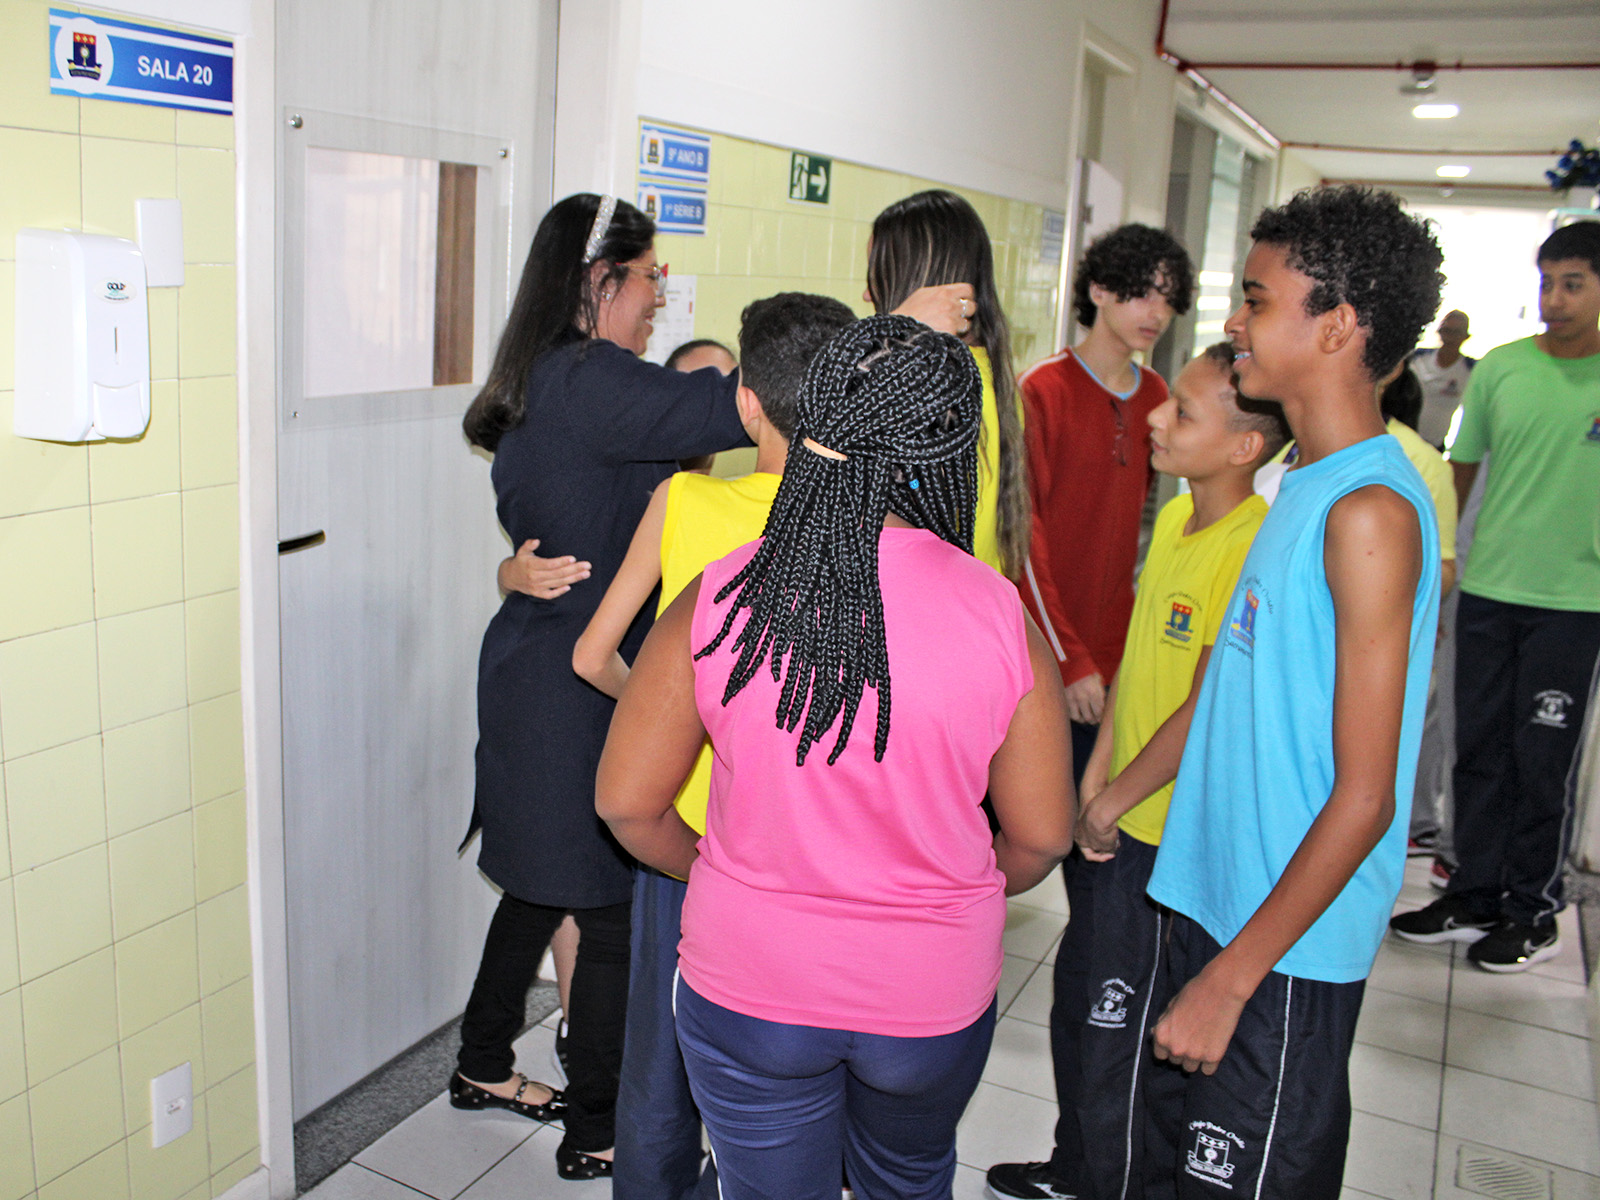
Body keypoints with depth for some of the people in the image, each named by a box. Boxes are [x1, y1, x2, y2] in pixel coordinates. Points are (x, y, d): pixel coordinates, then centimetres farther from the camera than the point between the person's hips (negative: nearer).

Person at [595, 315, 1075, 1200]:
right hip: (933, 995, 1)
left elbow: (627, 802, -6)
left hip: (747, 989, 0)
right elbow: (1040, 837, -6)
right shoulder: (1000, 614, -17)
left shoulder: (719, 597, -16)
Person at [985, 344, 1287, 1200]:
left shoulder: (1252, 551, -23)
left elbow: (1205, 712, -22)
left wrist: (1114, 800, -11)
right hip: (1117, 821, 9)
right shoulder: (1174, 518, 4)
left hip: (1169, 837, -8)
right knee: (1088, 1006, 22)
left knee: (1120, 1032, 8)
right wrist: (1095, 776, 7)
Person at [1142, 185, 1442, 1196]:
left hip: (1289, 950, -8)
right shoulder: (1309, 482, 7)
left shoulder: (1369, 512, -21)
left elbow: (1365, 796, -22)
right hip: (1221, 897, 8)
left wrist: (1232, 977, -19)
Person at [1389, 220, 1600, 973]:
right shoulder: (1500, 369, 4)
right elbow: (1459, 473, 12)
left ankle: (1533, 911, 21)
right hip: (1486, 590, 3)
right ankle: (1474, 896, 25)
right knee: (1478, 749, 10)